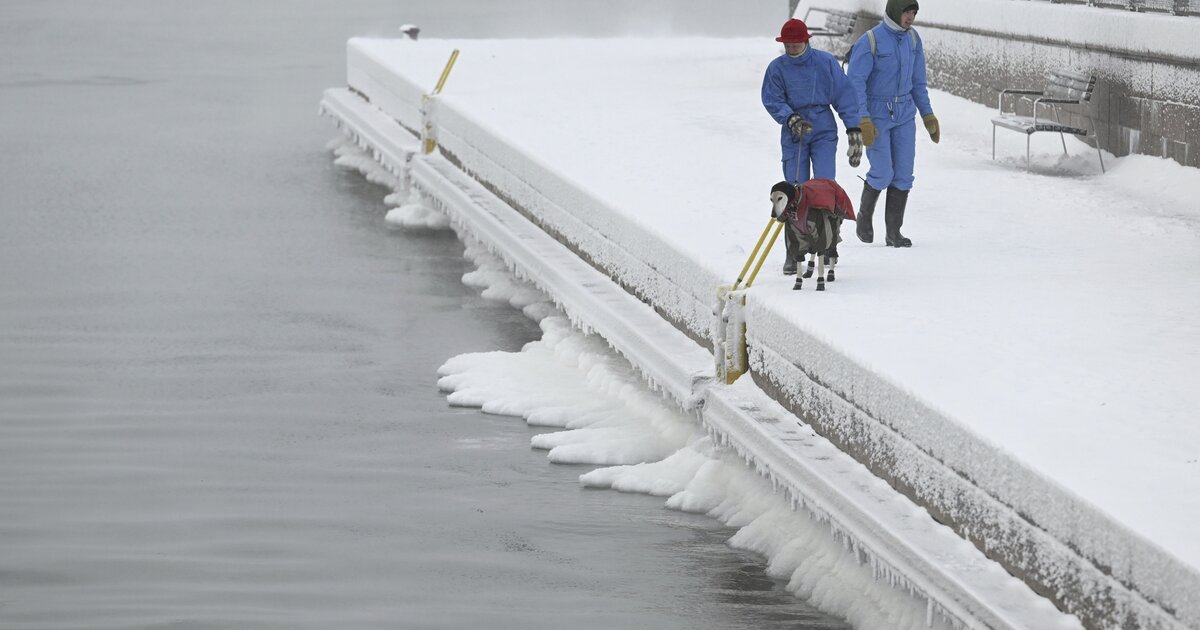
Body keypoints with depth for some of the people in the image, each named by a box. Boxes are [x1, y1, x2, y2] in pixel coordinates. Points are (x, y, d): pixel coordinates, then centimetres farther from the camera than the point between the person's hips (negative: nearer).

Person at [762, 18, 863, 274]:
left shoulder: (826, 62, -2)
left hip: (824, 132, -1)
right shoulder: (777, 67, 0)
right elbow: (772, 100, -2)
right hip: (793, 136, 1)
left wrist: (854, 129, -4)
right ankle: (794, 253, 7)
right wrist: (790, 118, -20)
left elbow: (844, 95, 0)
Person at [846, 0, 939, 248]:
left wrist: (928, 115, 11)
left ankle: (894, 231, 7)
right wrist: (863, 121, -20)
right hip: (876, 114, -5)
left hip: (905, 114, 5)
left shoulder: (912, 39, 5)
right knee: (883, 173, -10)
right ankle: (864, 216, 17)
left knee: (903, 174, -1)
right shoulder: (869, 42, -14)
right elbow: (855, 83, -14)